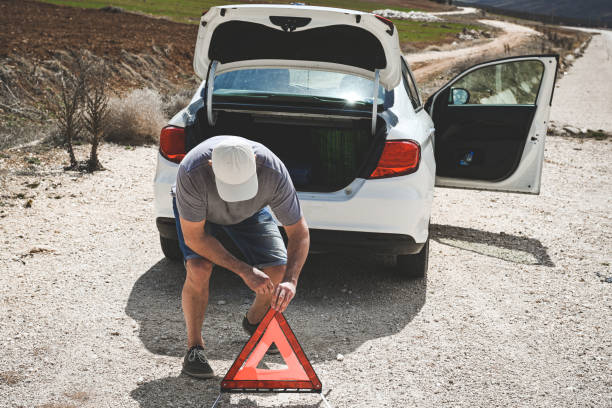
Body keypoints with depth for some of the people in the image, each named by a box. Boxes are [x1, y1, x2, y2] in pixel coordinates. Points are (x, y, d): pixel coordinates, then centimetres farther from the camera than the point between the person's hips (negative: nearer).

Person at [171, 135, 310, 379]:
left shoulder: (274, 172, -38)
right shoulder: (192, 174, -43)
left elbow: (299, 232, -26)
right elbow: (194, 237, -31)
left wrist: (290, 280, -42)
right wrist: (245, 271, -35)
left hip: (250, 212, 2)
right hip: (196, 209, -2)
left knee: (278, 271, -12)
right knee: (199, 269, -27)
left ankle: (254, 321, 20)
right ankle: (194, 347, -6)